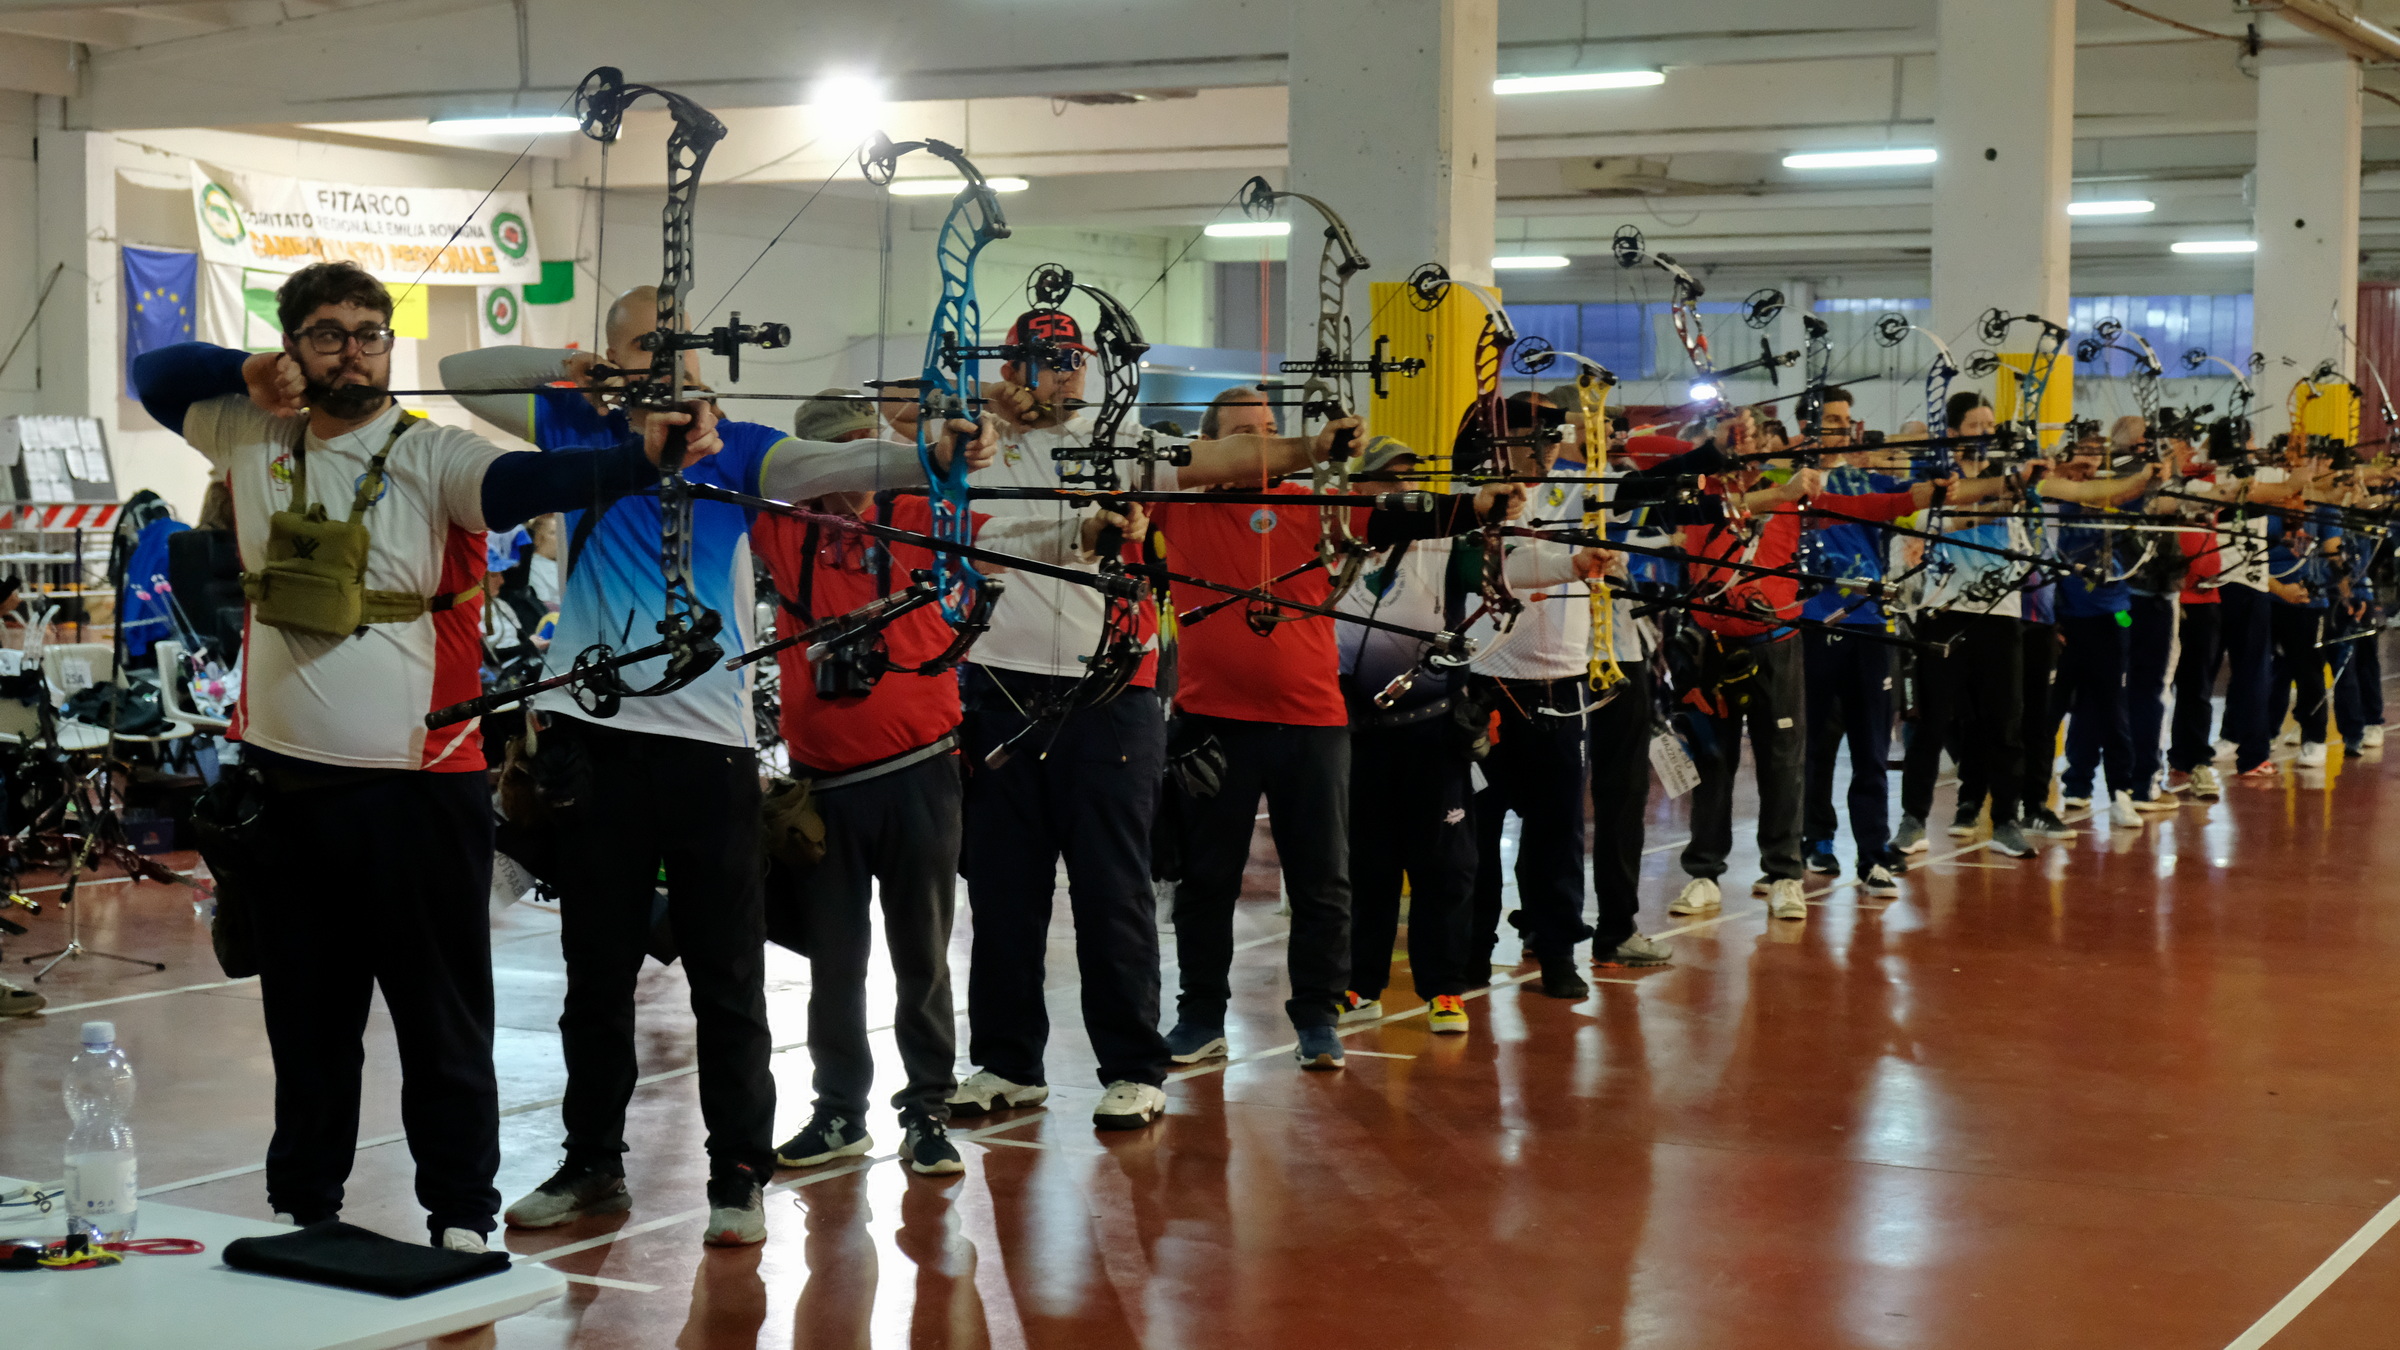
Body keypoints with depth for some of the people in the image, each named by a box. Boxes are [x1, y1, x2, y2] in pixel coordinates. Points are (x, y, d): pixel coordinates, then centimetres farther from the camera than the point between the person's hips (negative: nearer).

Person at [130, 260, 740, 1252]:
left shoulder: (431, 456, -7)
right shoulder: (253, 436, 8)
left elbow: (526, 479, -25)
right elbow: (154, 373, 21)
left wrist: (644, 451, -44)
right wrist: (251, 375, 1)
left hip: (415, 787, -4)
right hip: (283, 781, 5)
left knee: (442, 1013, 0)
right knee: (304, 1014, 16)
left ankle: (462, 1217, 10)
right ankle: (301, 1208, 29)